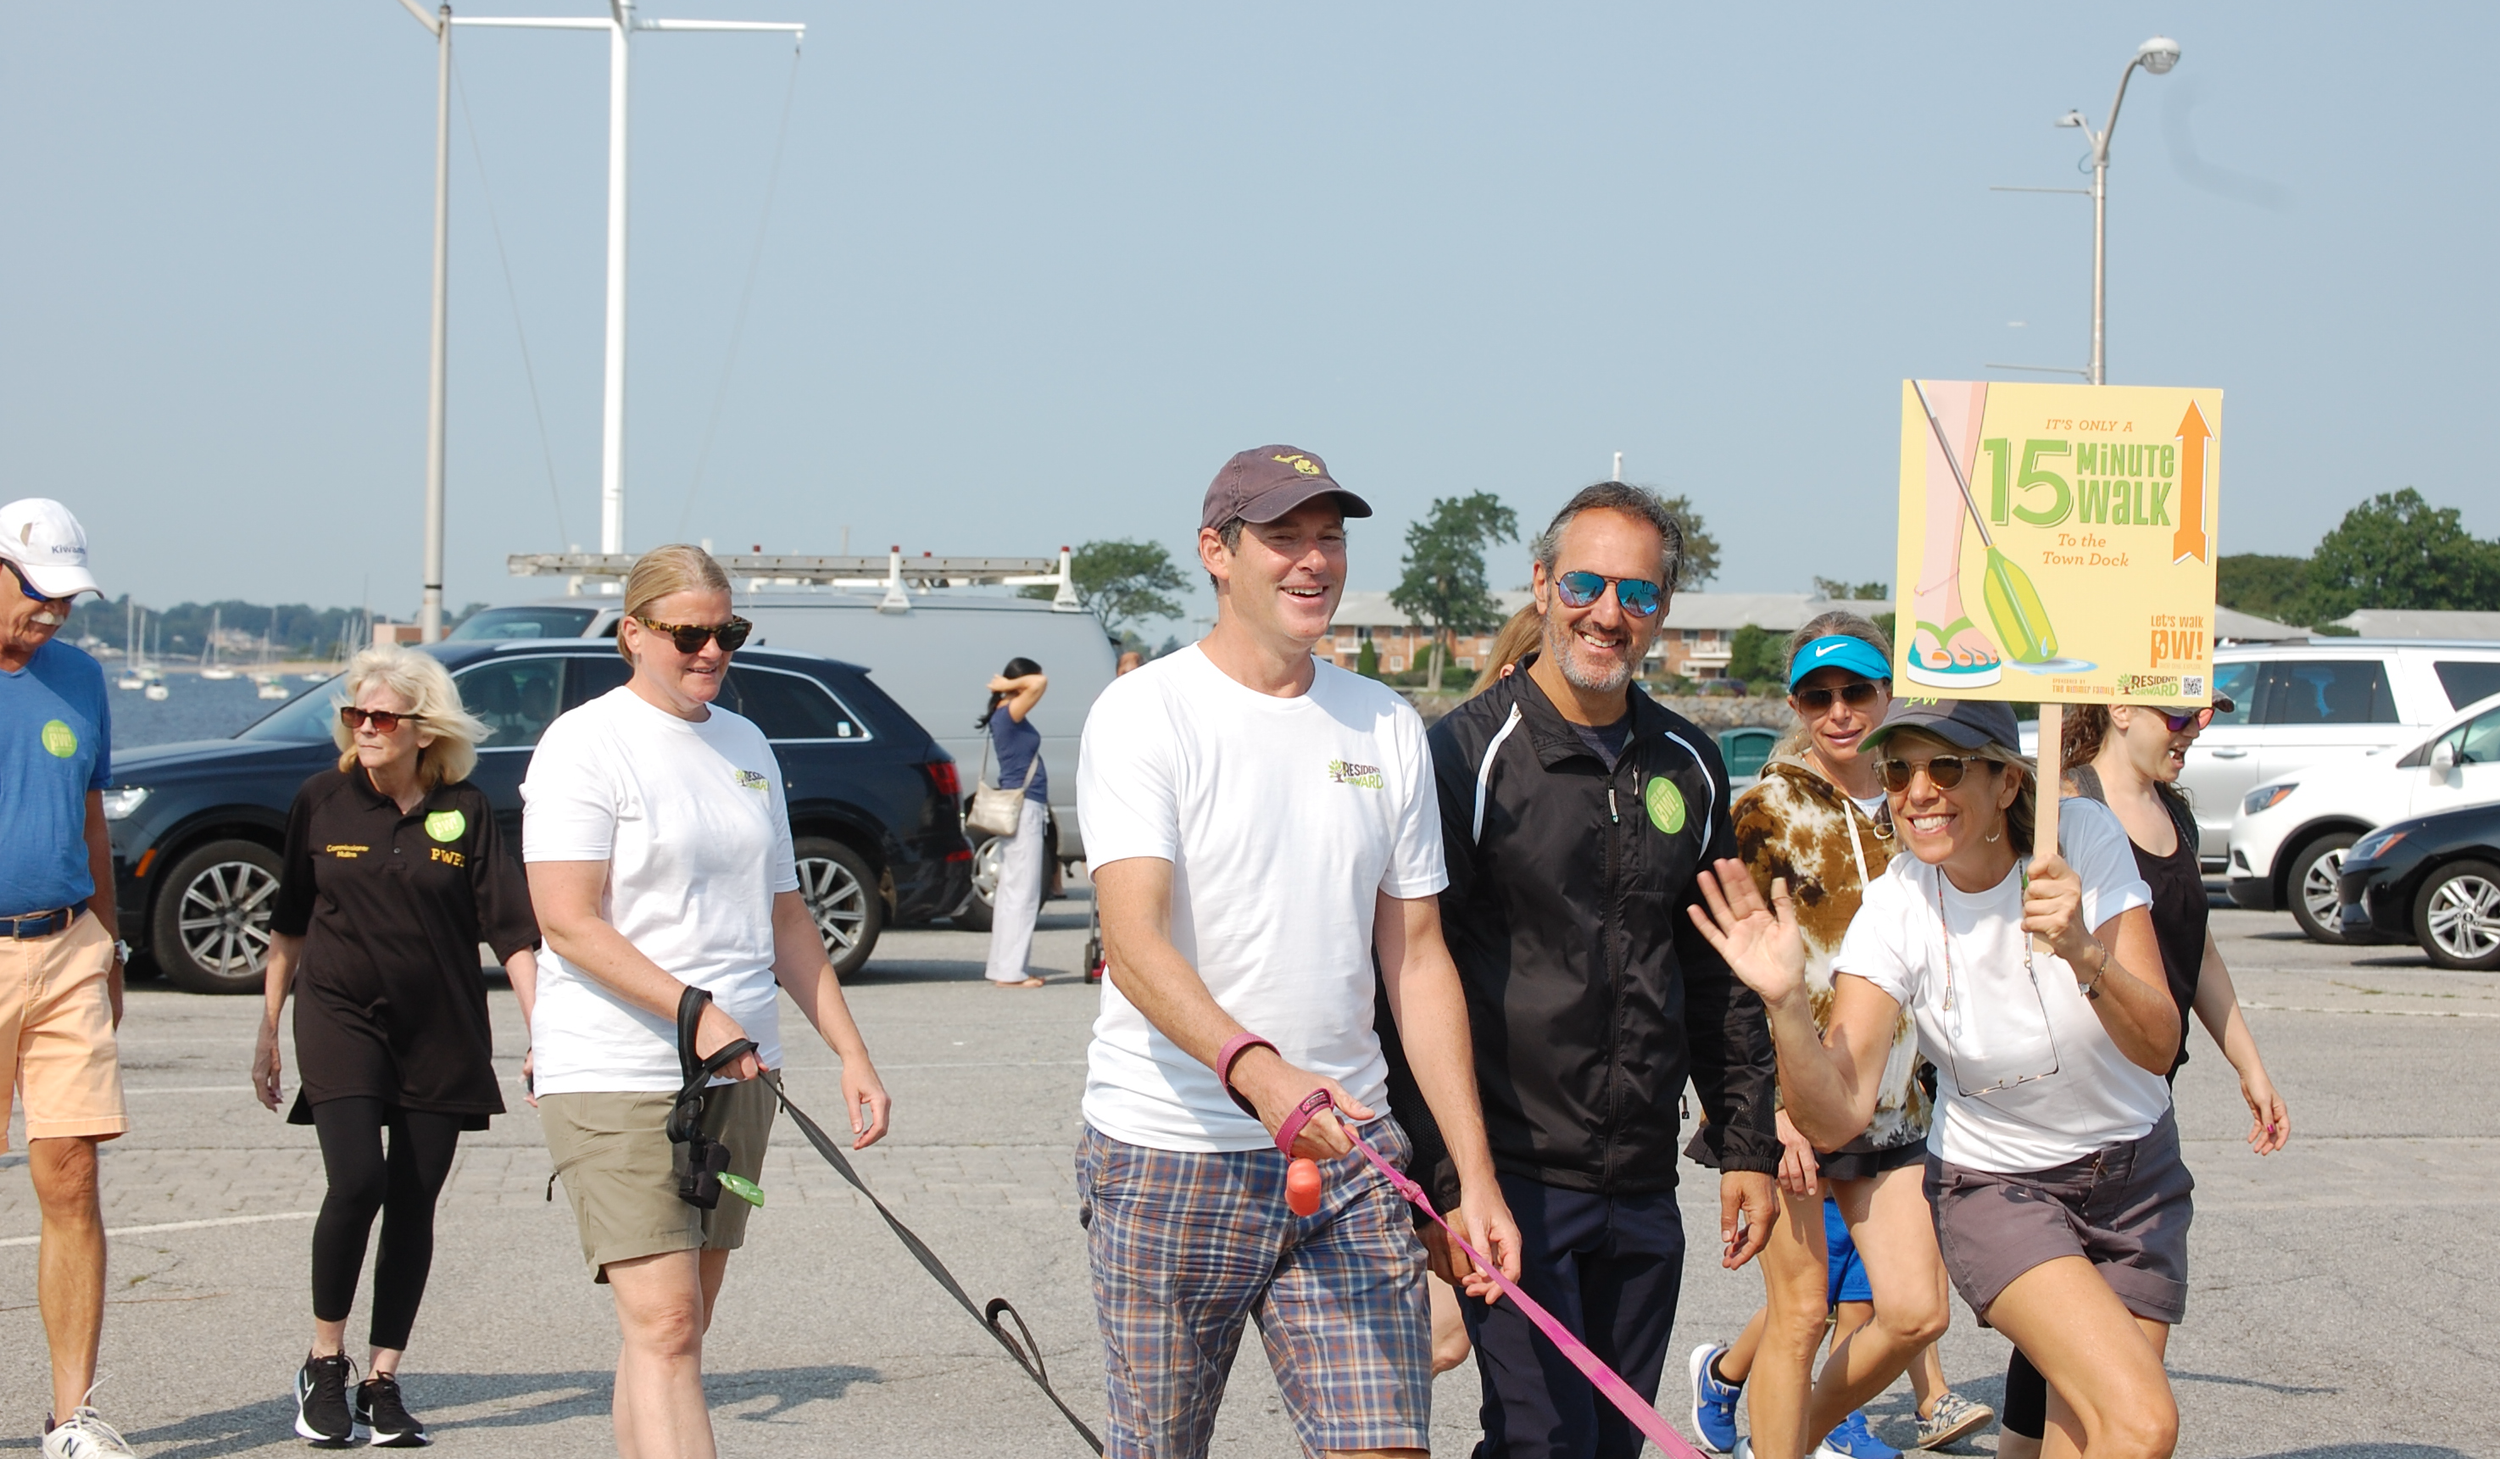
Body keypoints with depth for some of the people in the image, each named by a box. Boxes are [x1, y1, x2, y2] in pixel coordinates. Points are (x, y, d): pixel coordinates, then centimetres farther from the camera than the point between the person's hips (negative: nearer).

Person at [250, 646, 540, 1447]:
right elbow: (289, 923, 11)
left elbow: (511, 928, -1)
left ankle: (383, 1383, 12)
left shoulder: (463, 809, 0)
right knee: (357, 1181, -17)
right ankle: (324, 1366, 0)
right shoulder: (322, 802, 2)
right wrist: (269, 1026, 12)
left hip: (441, 1029, 1)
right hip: (340, 1015, -1)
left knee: (414, 1204, 3)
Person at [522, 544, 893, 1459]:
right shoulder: (586, 743, -6)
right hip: (615, 1075, -7)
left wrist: (850, 1052, 14)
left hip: (738, 1072, 7)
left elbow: (783, 917, 20)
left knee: (681, 1327, 10)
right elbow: (569, 921, -14)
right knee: (662, 1324, -14)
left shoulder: (746, 746, 15)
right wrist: (694, 1010, -23)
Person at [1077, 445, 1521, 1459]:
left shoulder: (1387, 727, 11)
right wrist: (1253, 1068, -36)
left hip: (1348, 1154, 4)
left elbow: (1418, 962, 12)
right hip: (1168, 1159, -4)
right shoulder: (1144, 714, -5)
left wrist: (1475, 1174, 4)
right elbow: (1133, 942, -18)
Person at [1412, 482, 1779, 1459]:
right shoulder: (1473, 752, -7)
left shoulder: (1688, 768, 11)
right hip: (1513, 1179, -6)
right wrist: (1441, 1183, -14)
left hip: (1642, 1191, 6)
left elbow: (1719, 979, 19)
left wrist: (1747, 1147, 15)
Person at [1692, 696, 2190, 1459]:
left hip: (2135, 1171, 2)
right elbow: (1837, 1117, -26)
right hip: (1995, 1187, -2)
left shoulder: (2084, 838, -17)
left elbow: (2158, 1049, -24)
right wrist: (1786, 1004, -42)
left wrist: (2085, 954, -42)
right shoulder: (1895, 909, -17)